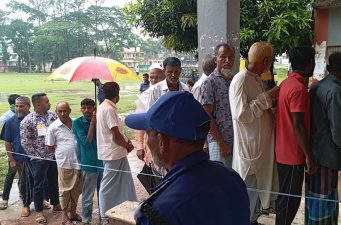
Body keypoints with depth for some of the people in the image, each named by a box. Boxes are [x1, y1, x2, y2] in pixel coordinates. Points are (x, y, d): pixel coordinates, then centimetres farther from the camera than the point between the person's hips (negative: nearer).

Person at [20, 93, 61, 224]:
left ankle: (56, 204, 37)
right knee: (39, 185, 7)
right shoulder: (27, 121, -13)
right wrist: (35, 156, -8)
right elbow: (25, 142, -10)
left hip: (54, 156, 4)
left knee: (54, 182, 18)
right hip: (39, 159, -4)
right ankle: (39, 211, 22)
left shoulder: (52, 115, 0)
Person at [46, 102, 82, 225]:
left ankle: (73, 213, 33)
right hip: (64, 163, -3)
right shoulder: (53, 128, -6)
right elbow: (50, 149, 0)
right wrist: (63, 151, 0)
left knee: (76, 189, 15)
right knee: (65, 190, 8)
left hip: (78, 162, 3)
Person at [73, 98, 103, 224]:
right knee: (87, 196, 6)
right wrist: (92, 122, -18)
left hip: (102, 161, 3)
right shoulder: (77, 123, -7)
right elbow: (86, 141, -17)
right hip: (88, 164, -3)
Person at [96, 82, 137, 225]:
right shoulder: (109, 109, -21)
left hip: (116, 152, 9)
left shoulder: (104, 107, 9)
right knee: (108, 185, 4)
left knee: (124, 182, 18)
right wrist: (127, 145, -6)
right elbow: (116, 135, -23)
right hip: (113, 153, -9)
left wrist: (127, 141, 2)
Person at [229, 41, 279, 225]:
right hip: (249, 146, -9)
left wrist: (272, 101, 8)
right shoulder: (240, 80, -18)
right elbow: (241, 114, -27)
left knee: (258, 187, 21)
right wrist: (267, 97, -21)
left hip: (262, 145, 9)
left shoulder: (256, 79, 10)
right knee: (248, 190, 3)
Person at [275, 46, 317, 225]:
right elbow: (298, 126, -23)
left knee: (285, 196, 20)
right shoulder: (299, 88, -20)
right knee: (290, 199, 3)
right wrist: (309, 156, -17)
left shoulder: (286, 83, 8)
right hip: (294, 154, -9)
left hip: (283, 151, 9)